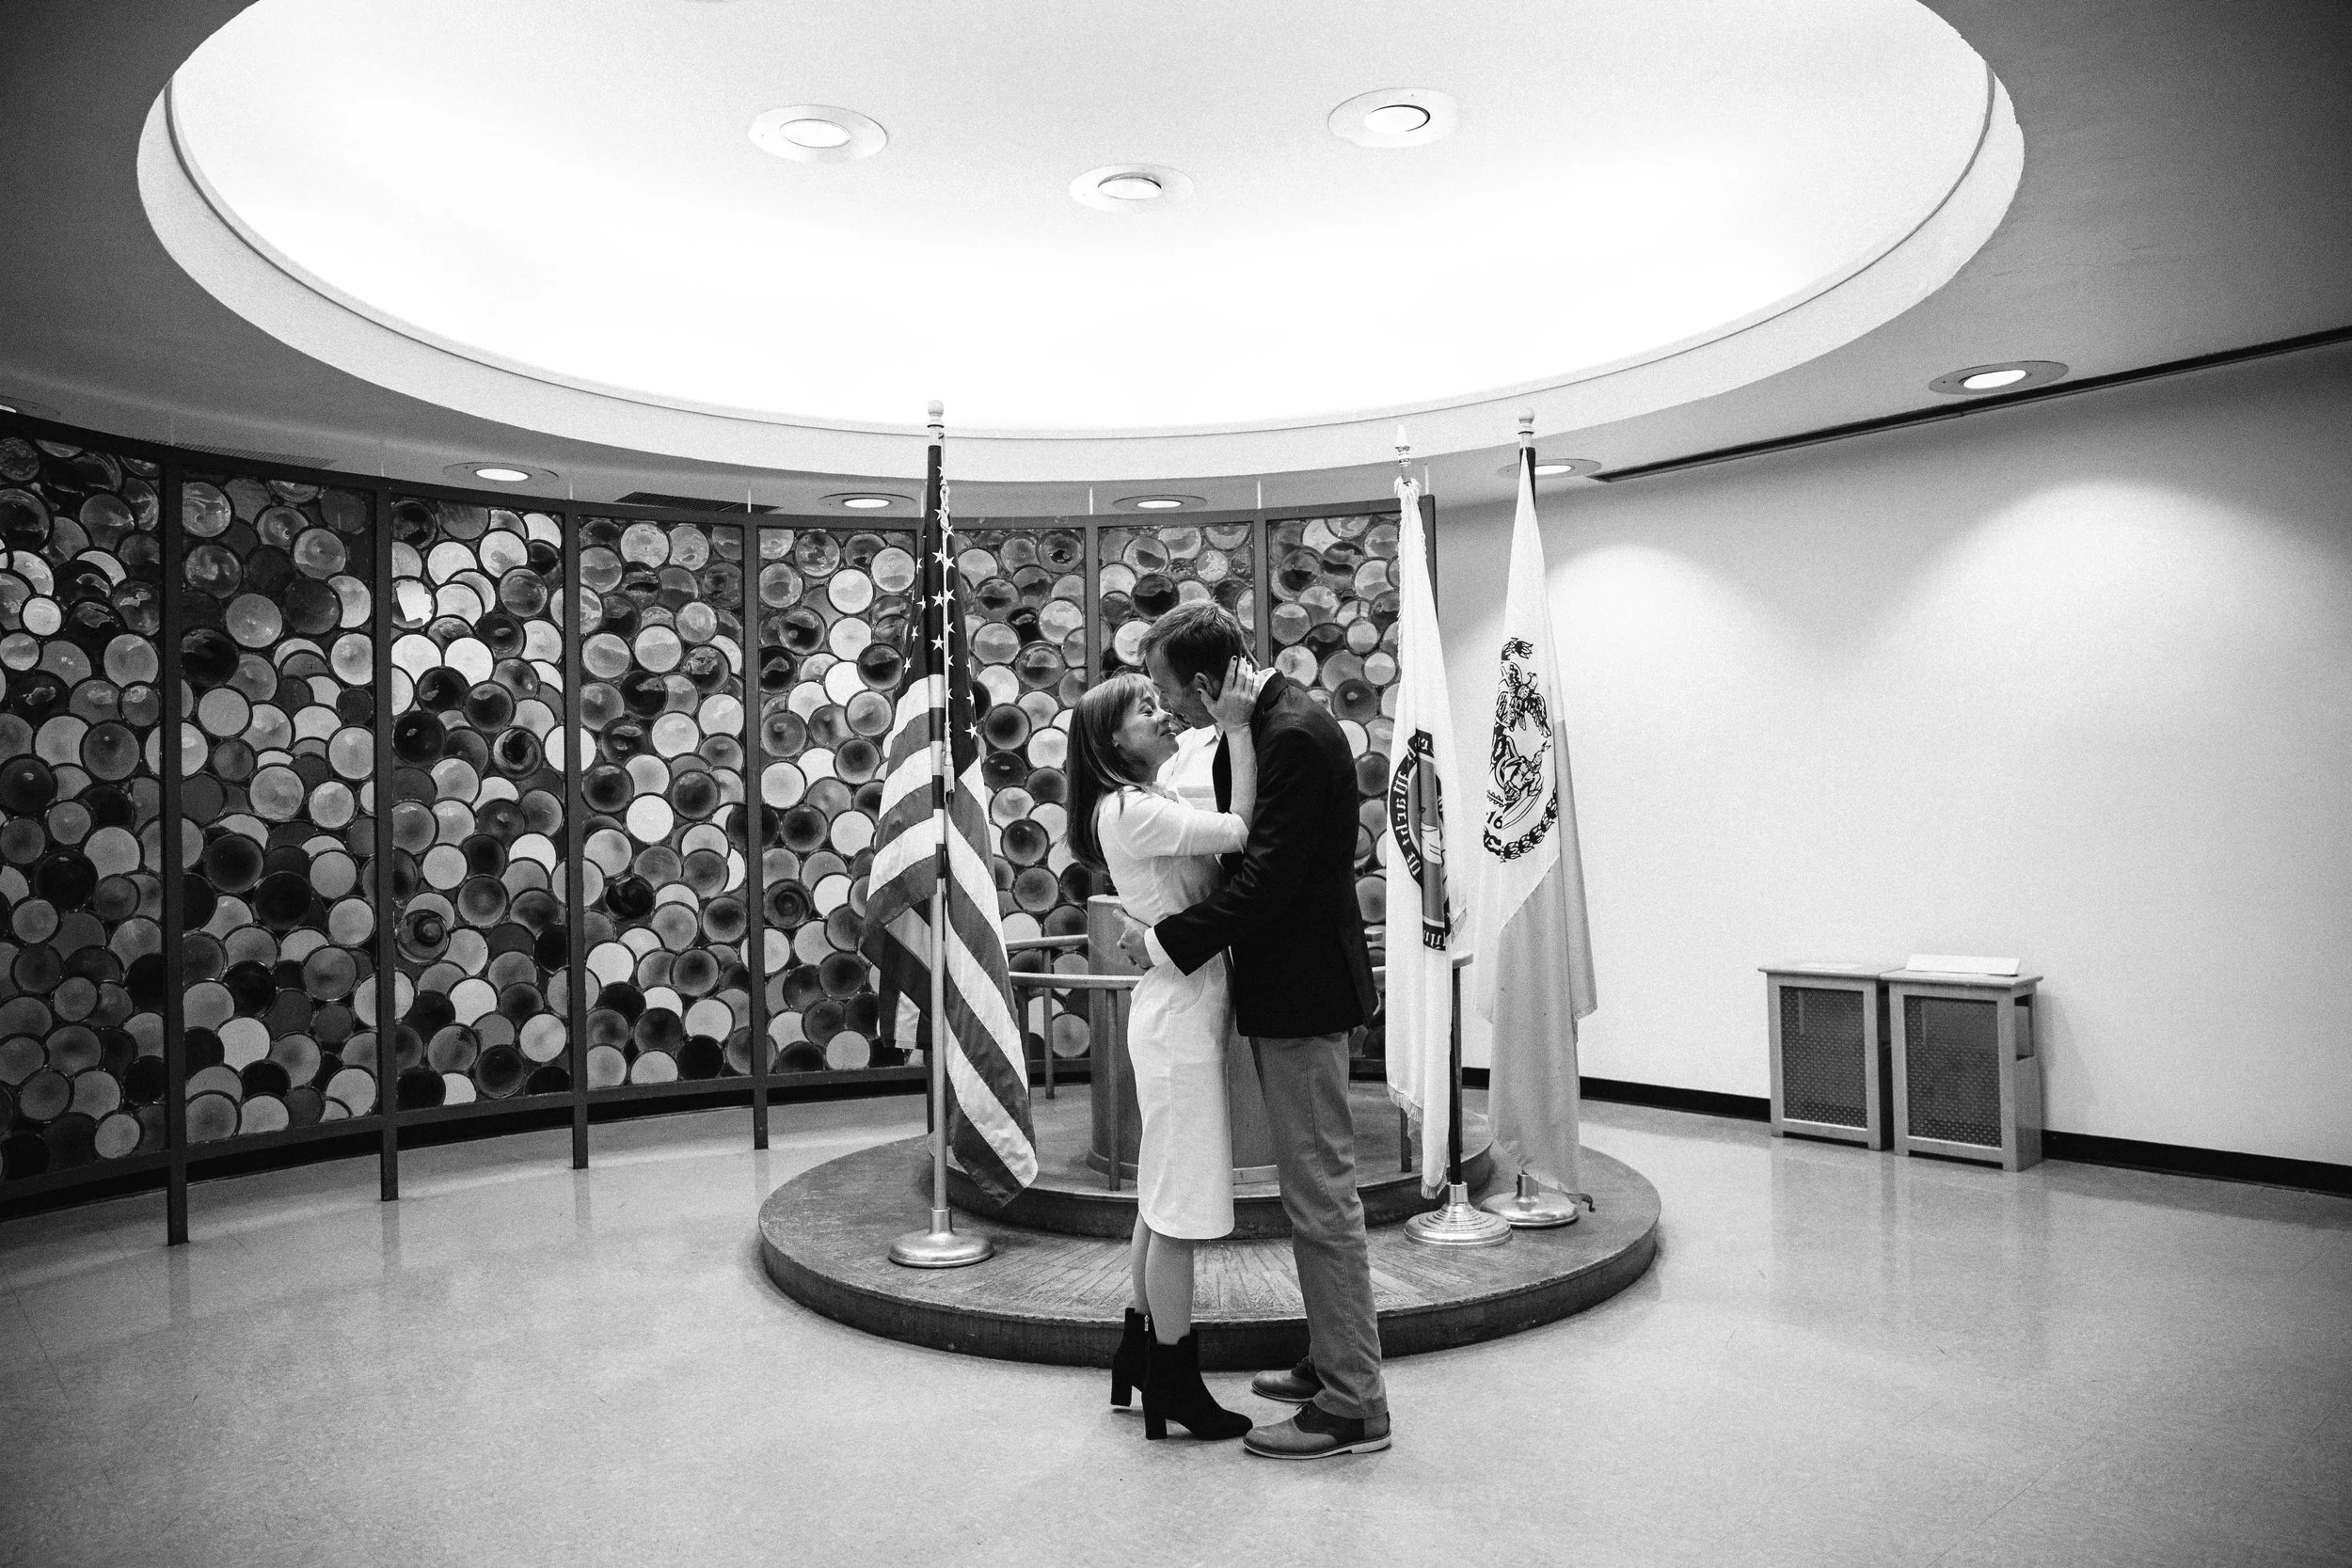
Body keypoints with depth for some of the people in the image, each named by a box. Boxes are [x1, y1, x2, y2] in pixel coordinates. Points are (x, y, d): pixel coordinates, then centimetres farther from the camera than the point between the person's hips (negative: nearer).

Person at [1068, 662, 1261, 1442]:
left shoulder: (1158, 806, 16)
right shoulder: (1125, 811, -16)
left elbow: (1229, 834, 7)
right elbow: (1240, 832, -22)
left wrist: (1233, 726, 1)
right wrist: (1235, 729, -17)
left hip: (1187, 1007, 10)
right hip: (1180, 1008, -10)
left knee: (1163, 1197, 17)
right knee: (1181, 1203, 0)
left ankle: (1139, 1352, 31)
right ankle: (1175, 1384, 13)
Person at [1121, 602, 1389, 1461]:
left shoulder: (1297, 736, -21)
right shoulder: (1256, 725, 9)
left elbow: (1266, 879, -24)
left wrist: (1167, 941, -16)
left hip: (1303, 995, -10)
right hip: (1282, 989, 10)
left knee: (1321, 1197, -2)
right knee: (1312, 1191, 18)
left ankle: (1354, 1405, 10)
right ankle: (1333, 1361, 32)